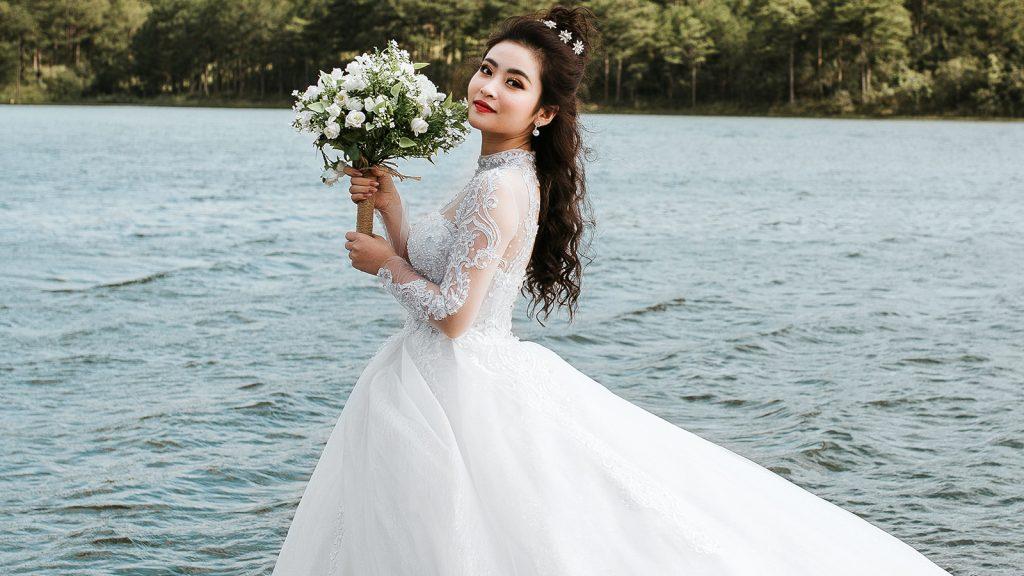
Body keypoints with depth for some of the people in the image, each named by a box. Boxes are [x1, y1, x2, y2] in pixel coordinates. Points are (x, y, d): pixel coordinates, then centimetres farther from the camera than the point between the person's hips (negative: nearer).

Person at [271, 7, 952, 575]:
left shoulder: (501, 188, -21)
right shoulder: (498, 177, 9)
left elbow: (452, 314, -23)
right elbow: (428, 271, 13)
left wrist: (385, 264, -8)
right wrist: (389, 204, 6)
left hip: (464, 390, -10)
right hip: (449, 385, 10)